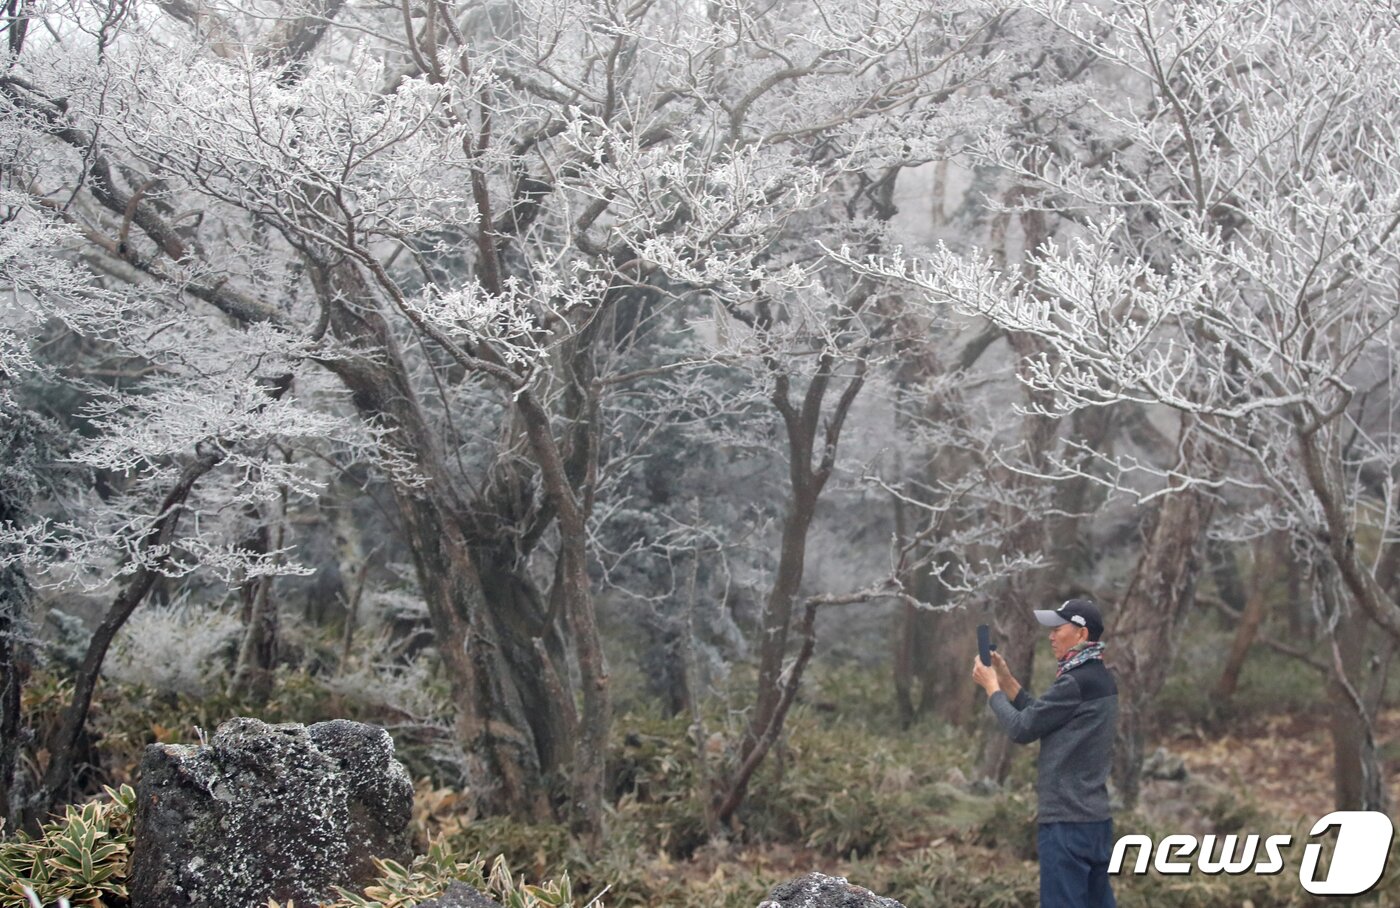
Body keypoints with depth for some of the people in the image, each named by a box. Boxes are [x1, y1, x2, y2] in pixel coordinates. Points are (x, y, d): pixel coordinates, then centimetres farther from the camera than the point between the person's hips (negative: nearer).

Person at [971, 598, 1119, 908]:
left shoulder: (1076, 683, -17)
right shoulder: (1099, 678, 13)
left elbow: (1022, 729, -11)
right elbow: (1041, 719, 19)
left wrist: (991, 687, 3)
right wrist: (1006, 681, 16)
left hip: (1067, 821, -10)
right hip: (1094, 817, 10)